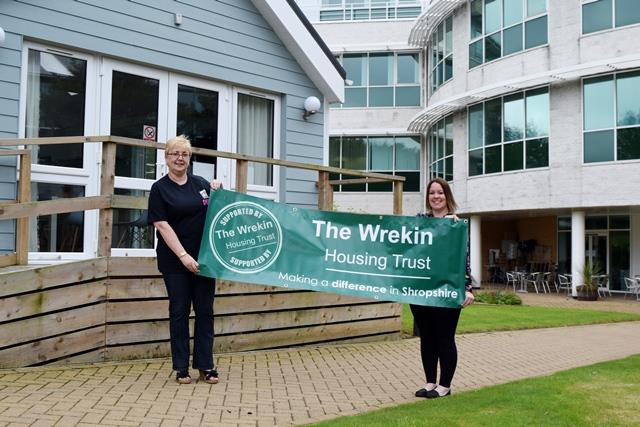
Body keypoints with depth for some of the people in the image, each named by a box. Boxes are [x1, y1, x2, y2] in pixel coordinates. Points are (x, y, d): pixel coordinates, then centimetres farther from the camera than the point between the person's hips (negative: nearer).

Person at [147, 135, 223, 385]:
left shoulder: (201, 184, 9)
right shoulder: (160, 188, -2)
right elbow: (162, 225, -9)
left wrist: (219, 192, 0)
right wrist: (184, 256, -17)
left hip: (204, 259, 3)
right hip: (175, 261, -3)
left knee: (205, 312, 5)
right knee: (179, 312, 4)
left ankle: (206, 366, 13)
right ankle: (181, 368, 14)